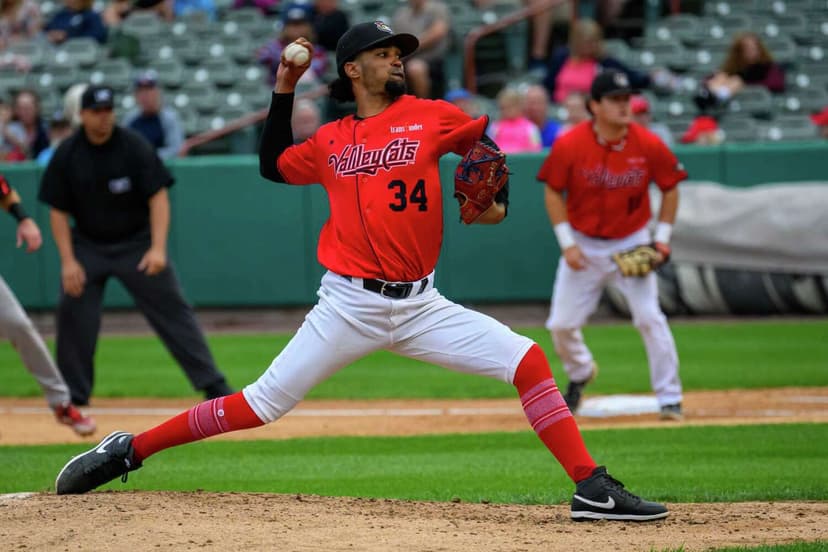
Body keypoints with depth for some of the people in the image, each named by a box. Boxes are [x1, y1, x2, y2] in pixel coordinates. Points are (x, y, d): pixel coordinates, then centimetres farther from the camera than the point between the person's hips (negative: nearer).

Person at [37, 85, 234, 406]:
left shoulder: (134, 147, -13)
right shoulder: (66, 156, -7)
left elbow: (158, 198, -14)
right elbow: (58, 211, -2)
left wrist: (158, 248, -24)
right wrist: (68, 261, -11)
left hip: (136, 243, -2)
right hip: (88, 245, 2)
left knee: (171, 308, -5)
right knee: (73, 313, -7)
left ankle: (212, 383, -4)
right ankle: (73, 394, 7)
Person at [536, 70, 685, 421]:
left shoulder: (648, 145, -13)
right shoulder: (569, 145, -15)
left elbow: (670, 188, 1)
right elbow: (553, 193, -5)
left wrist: (662, 238, -5)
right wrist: (567, 243, -11)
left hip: (632, 244, -1)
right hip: (583, 245, 1)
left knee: (650, 318, -13)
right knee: (561, 324, 3)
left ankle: (670, 399, -4)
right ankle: (580, 372, 35)